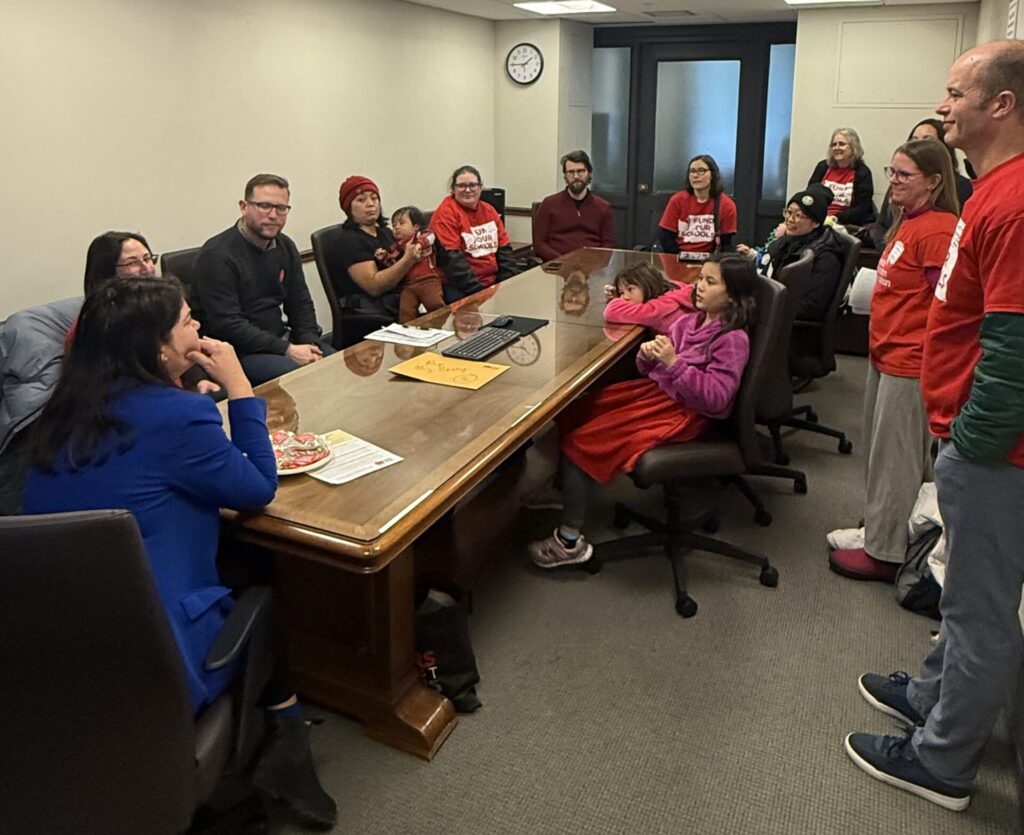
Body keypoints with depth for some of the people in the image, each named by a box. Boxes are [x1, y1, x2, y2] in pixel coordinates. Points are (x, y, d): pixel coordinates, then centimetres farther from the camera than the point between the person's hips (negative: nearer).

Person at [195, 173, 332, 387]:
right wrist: (287, 351, -23)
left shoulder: (285, 246, 10)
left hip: (281, 339, 7)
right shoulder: (217, 255, -14)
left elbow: (301, 303, 14)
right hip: (238, 351, -7)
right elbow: (227, 325, -20)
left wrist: (309, 344, -6)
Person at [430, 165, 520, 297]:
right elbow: (451, 258, -14)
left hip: (493, 280, 7)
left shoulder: (488, 210, 14)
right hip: (460, 287, -7)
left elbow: (504, 247, 14)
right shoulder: (446, 213, -6)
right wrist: (478, 289, -20)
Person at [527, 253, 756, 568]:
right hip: (657, 390, 8)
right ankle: (564, 491, 12)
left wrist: (673, 362, -28)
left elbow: (715, 398, -24)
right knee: (573, 413, 2)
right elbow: (653, 370, 14)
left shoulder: (733, 340, -16)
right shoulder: (689, 321, 6)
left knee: (583, 439, -14)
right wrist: (648, 355, -9)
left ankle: (570, 542, -6)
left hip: (682, 412, -8)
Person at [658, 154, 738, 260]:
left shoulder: (727, 205, 1)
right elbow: (664, 237, 1)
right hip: (679, 260, 1)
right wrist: (682, 258, -10)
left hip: (708, 260, -1)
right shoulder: (677, 200, 2)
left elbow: (728, 244, 3)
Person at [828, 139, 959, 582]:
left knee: (895, 458, 1)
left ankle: (887, 553, 14)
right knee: (881, 452, 18)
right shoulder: (908, 222, 13)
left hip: (909, 363, -10)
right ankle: (878, 531, 32)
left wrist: (932, 360, -17)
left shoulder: (937, 230, -17)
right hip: (885, 354, 10)